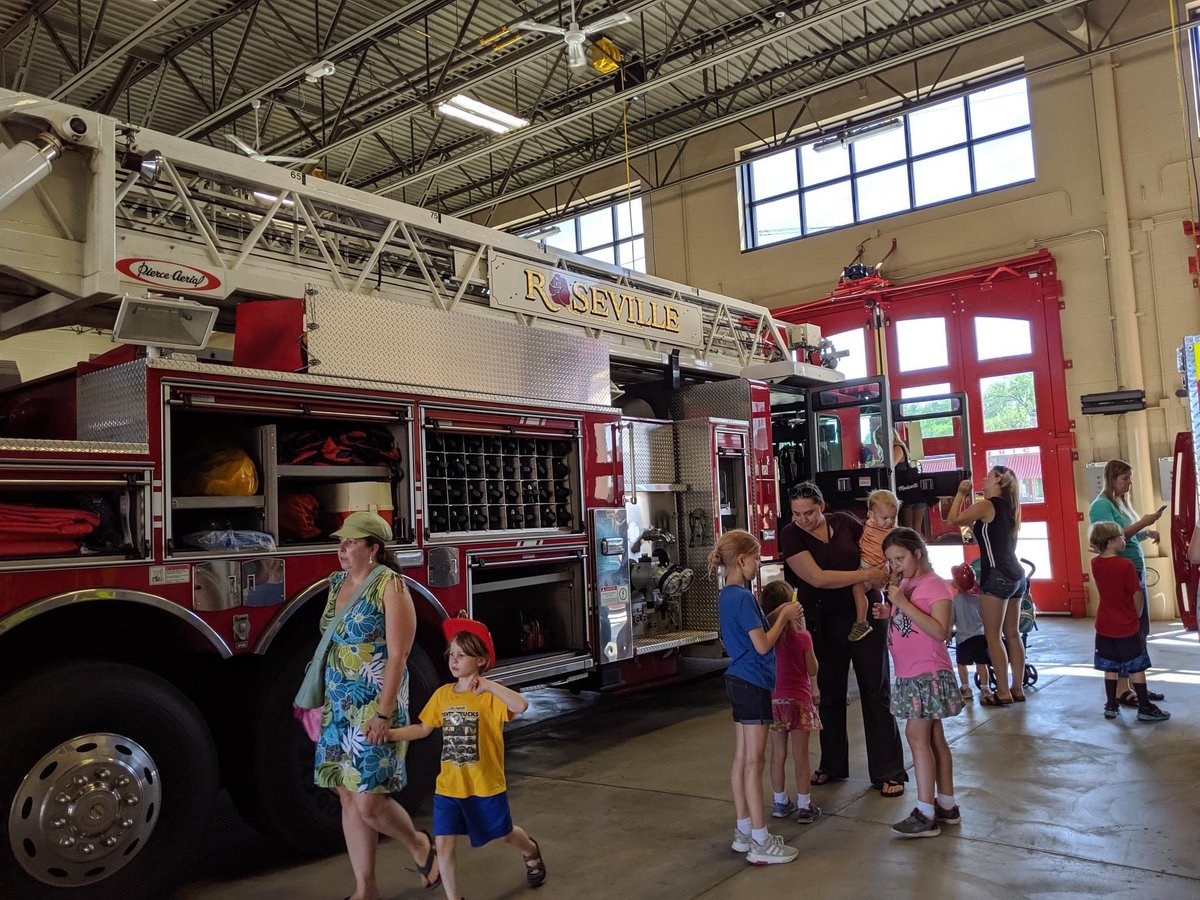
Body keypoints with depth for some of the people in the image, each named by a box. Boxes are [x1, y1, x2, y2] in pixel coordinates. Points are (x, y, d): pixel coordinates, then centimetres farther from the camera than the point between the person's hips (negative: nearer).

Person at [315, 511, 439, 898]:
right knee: (348, 797, 10)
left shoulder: (390, 586, -13)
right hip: (338, 706, 7)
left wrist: (383, 714, -20)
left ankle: (419, 844, 23)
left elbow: (397, 655, -17)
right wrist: (320, 697, 16)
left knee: (369, 802, -6)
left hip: (374, 706, -7)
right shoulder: (337, 583, 10)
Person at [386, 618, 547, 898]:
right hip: (448, 786, 3)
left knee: (504, 834, 19)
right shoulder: (442, 694, 0)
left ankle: (531, 851, 53)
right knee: (443, 845, -3)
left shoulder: (491, 695, -16)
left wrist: (488, 685, -37)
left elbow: (521, 706, -35)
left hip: (486, 785, -3)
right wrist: (388, 733, -2)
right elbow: (423, 729, 10)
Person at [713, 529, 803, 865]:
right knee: (753, 762, -3)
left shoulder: (726, 596, 11)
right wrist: (784, 617, -7)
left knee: (741, 758, 14)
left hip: (739, 681, 10)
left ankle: (744, 831, 23)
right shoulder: (744, 597, -19)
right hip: (753, 683, -10)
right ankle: (760, 842, 4)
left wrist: (779, 615, 8)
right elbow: (763, 645, -19)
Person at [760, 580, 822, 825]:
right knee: (801, 755, 5)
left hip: (773, 699, 4)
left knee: (778, 754, 13)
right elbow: (813, 670, -4)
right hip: (798, 699, -4)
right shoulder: (801, 636, -14)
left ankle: (781, 802, 24)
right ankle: (804, 806, 11)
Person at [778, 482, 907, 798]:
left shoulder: (844, 522, -5)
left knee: (875, 692, 2)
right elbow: (817, 577, -21)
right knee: (829, 693, 12)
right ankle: (832, 765, 29)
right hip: (826, 624, 0)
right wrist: (866, 575, -22)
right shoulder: (791, 535, -11)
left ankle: (888, 772, 11)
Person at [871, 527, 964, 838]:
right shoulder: (904, 583, 10)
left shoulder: (933, 584, -13)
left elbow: (939, 631, -23)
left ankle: (926, 814, -5)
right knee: (933, 738, 14)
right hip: (909, 673, 9)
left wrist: (904, 604, -26)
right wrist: (889, 613, 0)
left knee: (916, 736, -9)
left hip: (928, 674, -9)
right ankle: (947, 806, 23)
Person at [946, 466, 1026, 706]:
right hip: (1015, 574, 9)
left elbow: (953, 520, -8)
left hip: (997, 576, -9)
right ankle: (1017, 689, 18)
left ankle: (1003, 692, -1)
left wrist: (961, 493, 3)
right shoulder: (1010, 507, 14)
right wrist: (968, 499, 19)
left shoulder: (986, 505, -11)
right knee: (1012, 633, 13)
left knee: (993, 635, -3)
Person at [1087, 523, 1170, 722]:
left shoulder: (1095, 563, -1)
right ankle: (1145, 708, 12)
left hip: (1104, 626, 5)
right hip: (1127, 627, -5)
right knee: (1136, 668, 6)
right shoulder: (1125, 565, -18)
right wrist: (1137, 616, 3)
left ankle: (1111, 706, 17)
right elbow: (1137, 595, -13)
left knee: (1110, 667, 12)